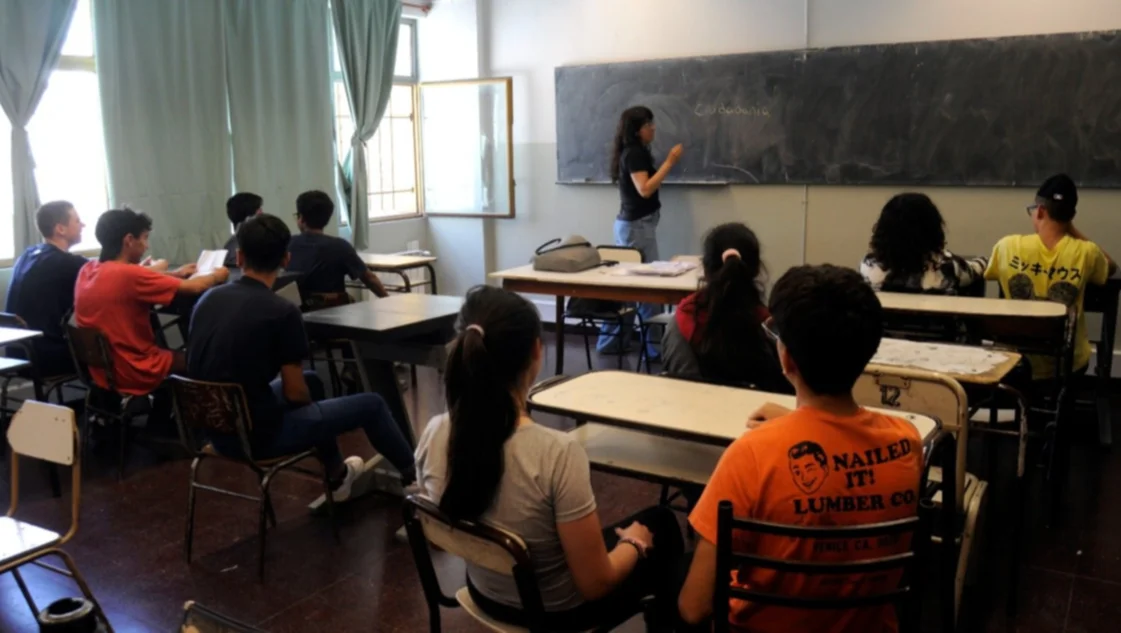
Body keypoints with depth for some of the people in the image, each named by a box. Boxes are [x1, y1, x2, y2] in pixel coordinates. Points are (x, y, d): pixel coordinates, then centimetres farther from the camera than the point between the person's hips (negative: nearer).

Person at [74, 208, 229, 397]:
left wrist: (175, 274, 17)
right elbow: (193, 288, -16)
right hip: (137, 375, -7)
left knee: (175, 353, 29)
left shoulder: (87, 271, -2)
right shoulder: (129, 275, -24)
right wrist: (216, 276, 3)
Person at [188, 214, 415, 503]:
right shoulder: (282, 311, -19)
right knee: (371, 405, 6)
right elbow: (295, 393, -14)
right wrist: (310, 405, 10)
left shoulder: (207, 299, 1)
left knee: (312, 379, 31)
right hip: (256, 434, -7)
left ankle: (336, 477, 45)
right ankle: (414, 475, 30)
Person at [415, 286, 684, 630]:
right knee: (661, 524, 24)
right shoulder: (557, 452, -35)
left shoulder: (433, 435, -18)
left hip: (486, 594, 5)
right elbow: (594, 584, -25)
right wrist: (633, 543, -4)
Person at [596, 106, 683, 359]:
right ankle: (654, 347, -1)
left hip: (629, 223, 10)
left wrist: (667, 162, 12)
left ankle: (610, 341, 20)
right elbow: (645, 189, -23)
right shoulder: (634, 153, -13)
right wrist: (670, 162, -21)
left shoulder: (632, 152, 15)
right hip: (638, 225, -10)